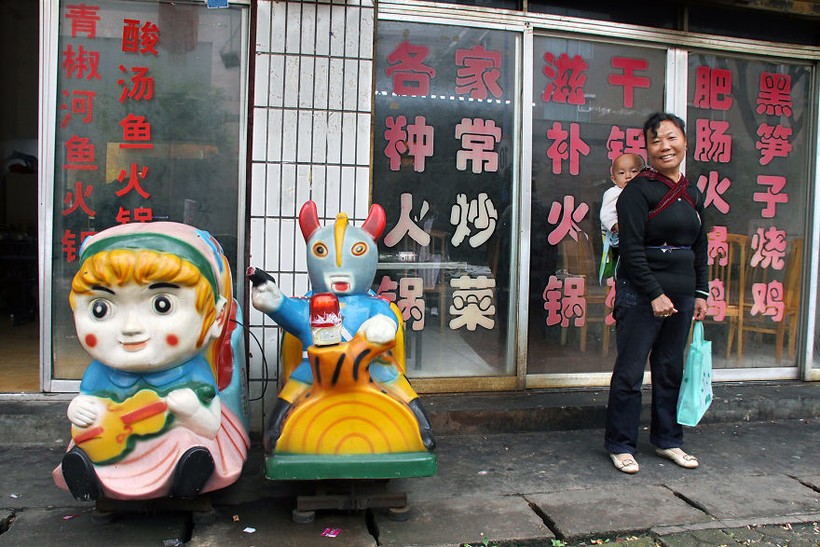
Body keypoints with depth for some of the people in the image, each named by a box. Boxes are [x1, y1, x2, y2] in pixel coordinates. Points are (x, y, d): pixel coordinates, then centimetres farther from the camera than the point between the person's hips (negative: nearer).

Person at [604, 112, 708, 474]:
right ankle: (620, 445, 14)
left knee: (671, 371, 15)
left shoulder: (693, 194, 13)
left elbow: (700, 249, 19)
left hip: (681, 295, 7)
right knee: (630, 372, 1)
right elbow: (632, 250, -15)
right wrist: (655, 294, -18)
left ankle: (667, 441, 29)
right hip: (641, 295, -7)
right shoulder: (638, 190, -9)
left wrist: (700, 292, 12)